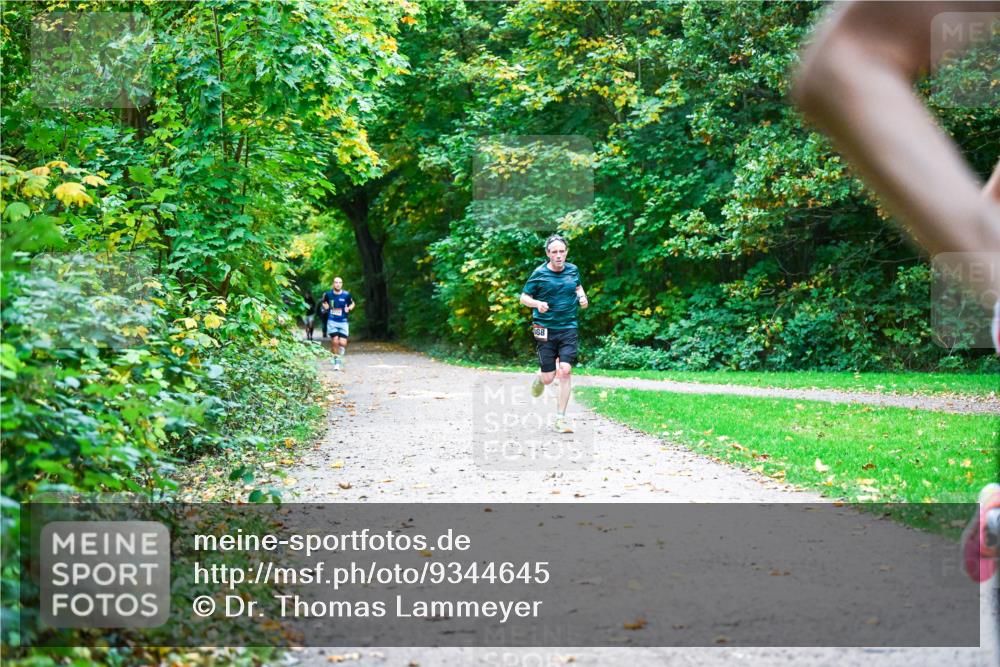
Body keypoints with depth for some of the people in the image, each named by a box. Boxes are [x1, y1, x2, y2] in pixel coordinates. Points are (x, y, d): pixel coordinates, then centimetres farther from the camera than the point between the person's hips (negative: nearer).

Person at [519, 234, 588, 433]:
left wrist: (582, 297, 6)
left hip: (568, 328, 2)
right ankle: (540, 375, 40)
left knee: (565, 372, -12)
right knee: (549, 378, -1)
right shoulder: (539, 274, -5)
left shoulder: (573, 270, 6)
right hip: (545, 330, -2)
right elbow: (523, 298, 2)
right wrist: (537, 303, -18)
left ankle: (560, 419, -3)